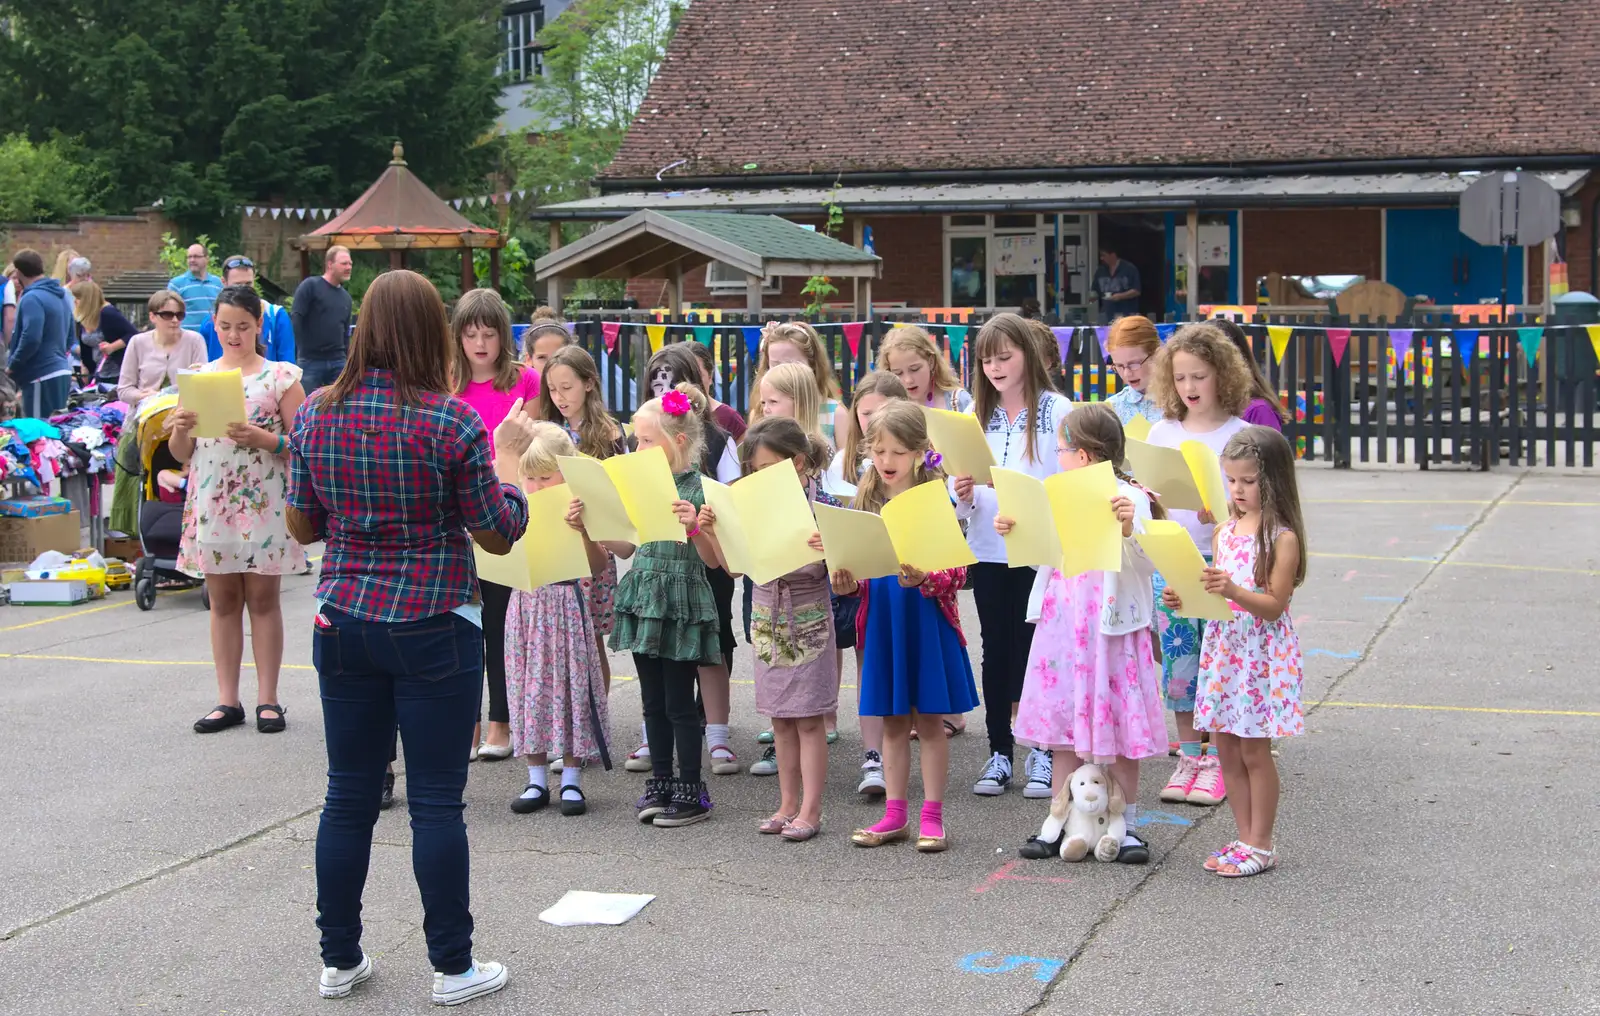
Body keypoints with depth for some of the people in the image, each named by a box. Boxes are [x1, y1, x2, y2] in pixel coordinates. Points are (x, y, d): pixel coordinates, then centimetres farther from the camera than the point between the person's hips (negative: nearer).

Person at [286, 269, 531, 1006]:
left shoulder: (316, 414, -1)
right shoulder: (451, 422, -14)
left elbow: (302, 526, 9)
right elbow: (501, 535, -7)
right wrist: (508, 457, 8)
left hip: (342, 626, 4)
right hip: (433, 631, -4)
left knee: (349, 796, 12)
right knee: (436, 801, 3)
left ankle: (339, 960, 22)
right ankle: (452, 968, 13)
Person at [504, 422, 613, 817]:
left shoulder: (575, 511, -7)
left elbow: (598, 566, -15)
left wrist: (585, 531, -30)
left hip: (566, 606, -4)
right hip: (526, 604, 4)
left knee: (569, 684, 1)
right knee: (529, 685, 6)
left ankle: (571, 780, 10)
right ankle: (537, 780, 16)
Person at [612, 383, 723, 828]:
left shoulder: (698, 489, -11)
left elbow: (713, 559, -13)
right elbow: (622, 545, 15)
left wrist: (694, 526, -30)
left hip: (682, 602, -7)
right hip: (644, 598, 7)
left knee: (679, 703, -1)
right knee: (653, 701, 12)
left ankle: (691, 792, 8)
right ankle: (660, 783, 21)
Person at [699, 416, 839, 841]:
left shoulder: (823, 506, -12)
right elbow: (735, 565, 6)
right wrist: (712, 533, -8)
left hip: (808, 622, -5)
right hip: (767, 621, 5)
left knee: (808, 720, -1)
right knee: (781, 720, 11)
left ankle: (810, 810, 4)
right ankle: (787, 805, 19)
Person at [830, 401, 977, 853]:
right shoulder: (863, 505, 5)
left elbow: (956, 571, -10)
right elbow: (853, 570, 11)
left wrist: (922, 578, -27)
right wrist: (847, 583, -10)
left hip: (927, 620, -4)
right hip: (880, 622, 4)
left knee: (930, 720, 4)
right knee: (892, 722, 11)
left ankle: (932, 816, 11)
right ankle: (894, 815, 19)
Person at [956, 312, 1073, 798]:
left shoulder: (1057, 410, -4)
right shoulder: (977, 413, 10)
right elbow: (965, 476, 13)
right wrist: (963, 492, -8)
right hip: (988, 550, 4)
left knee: (1036, 647, 2)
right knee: (997, 650, 9)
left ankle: (1041, 753, 14)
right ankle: (1000, 753, 17)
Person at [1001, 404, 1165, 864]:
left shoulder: (1130, 499, -9)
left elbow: (1147, 565, -15)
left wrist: (1129, 529, -31)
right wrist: (1012, 531, 4)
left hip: (1110, 627, -6)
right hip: (1062, 623, 6)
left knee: (1115, 723, 1)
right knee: (1064, 723, 10)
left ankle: (1125, 825, 12)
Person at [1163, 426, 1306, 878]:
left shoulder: (1283, 538, -12)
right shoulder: (1225, 531, 10)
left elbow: (1273, 605, -16)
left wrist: (1233, 591, -30)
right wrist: (1186, 599, -3)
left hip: (1262, 654, -7)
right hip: (1223, 649, 7)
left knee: (1254, 751, -1)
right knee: (1228, 749, 10)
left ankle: (1261, 845, 9)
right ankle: (1245, 838, 20)